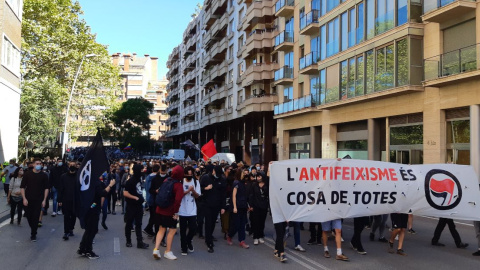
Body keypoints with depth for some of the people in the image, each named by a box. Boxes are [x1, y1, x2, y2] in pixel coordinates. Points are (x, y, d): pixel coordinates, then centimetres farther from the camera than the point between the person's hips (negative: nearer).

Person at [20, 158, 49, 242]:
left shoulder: (44, 176, -1)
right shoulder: (27, 174, -1)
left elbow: (46, 188, 2)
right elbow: (22, 187, 1)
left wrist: (44, 200, -4)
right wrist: (24, 198, -8)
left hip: (38, 200, -1)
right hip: (28, 200, 1)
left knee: (36, 218, -3)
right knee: (28, 216, 8)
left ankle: (33, 234, 8)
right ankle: (32, 228, 34)